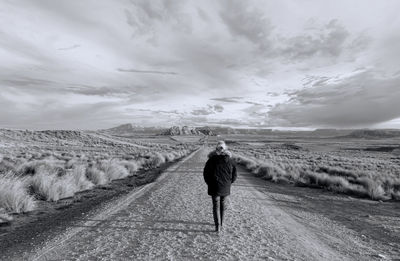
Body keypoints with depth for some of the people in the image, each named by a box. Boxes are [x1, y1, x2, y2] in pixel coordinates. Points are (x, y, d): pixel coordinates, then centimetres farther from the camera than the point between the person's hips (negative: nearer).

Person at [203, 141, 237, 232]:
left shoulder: (212, 160, -9)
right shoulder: (230, 160, -3)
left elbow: (205, 173, -7)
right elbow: (234, 174, 0)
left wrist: (209, 183, 5)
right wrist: (229, 183, 11)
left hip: (214, 187, -2)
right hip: (226, 188, 3)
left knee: (215, 205, 7)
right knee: (223, 204, 18)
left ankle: (217, 226, 0)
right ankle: (221, 223, 31)